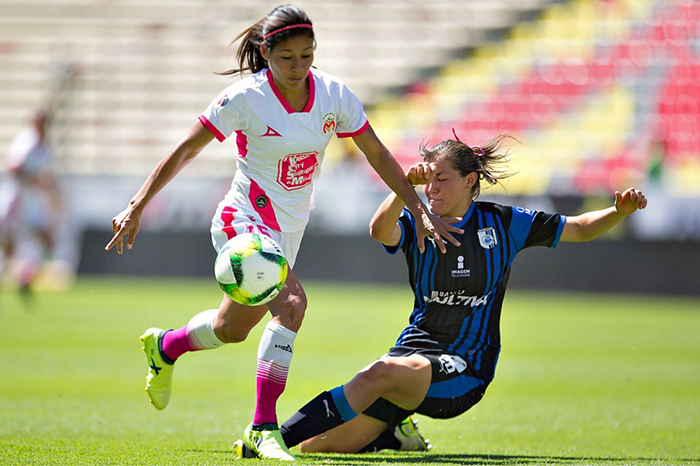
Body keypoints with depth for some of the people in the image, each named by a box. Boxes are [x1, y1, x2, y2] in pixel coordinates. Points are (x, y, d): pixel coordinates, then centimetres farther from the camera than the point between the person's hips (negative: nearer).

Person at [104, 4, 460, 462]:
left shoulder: (333, 93, -7)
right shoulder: (245, 98, -19)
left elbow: (378, 154, 2)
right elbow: (185, 151, -11)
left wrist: (420, 210, -3)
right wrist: (136, 208, -14)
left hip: (289, 229, 6)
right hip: (245, 222, -6)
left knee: (232, 328, 20)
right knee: (291, 302, -30)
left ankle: (164, 346, 51)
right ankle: (264, 428, -25)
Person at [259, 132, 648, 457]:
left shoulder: (502, 223, 3)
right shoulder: (417, 224, 3)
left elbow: (580, 229, 8)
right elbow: (380, 230, -21)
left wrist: (619, 211, -11)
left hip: (465, 369, -3)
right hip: (415, 349, 3)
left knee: (383, 373, -37)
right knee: (317, 447, -9)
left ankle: (274, 437, -39)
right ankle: (396, 437, 20)